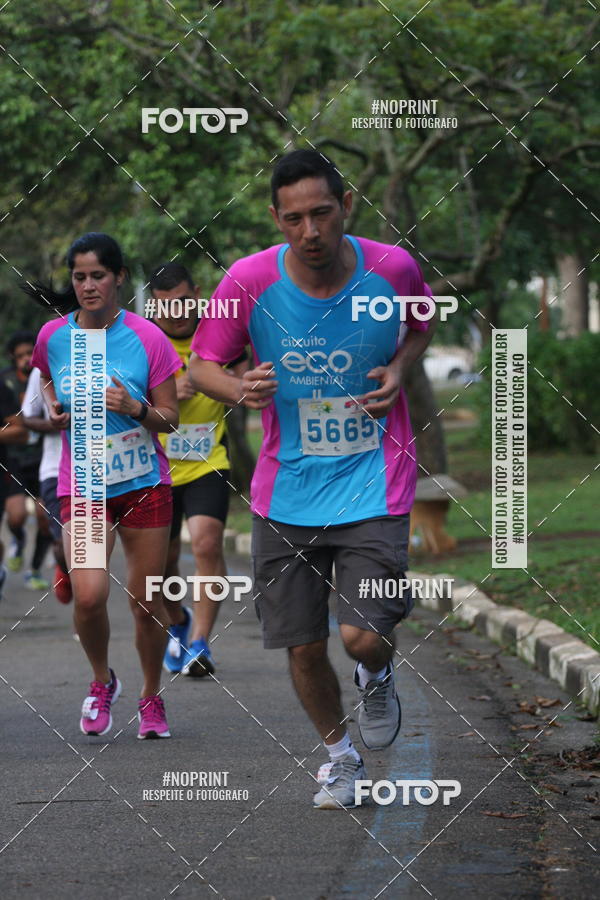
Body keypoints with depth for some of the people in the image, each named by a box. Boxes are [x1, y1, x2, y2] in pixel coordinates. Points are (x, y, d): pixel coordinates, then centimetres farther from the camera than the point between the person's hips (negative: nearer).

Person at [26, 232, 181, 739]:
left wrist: (134, 407, -21)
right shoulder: (53, 337, -2)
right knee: (89, 596, -17)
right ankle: (102, 682, 12)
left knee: (146, 601, 4)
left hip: (145, 483, -1)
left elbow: (170, 418, -2)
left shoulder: (147, 338, -8)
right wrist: (54, 412, 2)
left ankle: (151, 698, 28)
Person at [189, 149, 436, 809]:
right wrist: (239, 389, -21)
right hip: (285, 490, 1)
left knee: (364, 636, -14)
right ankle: (339, 755, 34)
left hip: (374, 482, -1)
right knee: (303, 647, 6)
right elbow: (201, 363, 1)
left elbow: (422, 326, 13)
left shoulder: (392, 268, -10)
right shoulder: (250, 280, -12)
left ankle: (377, 676, 25)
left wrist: (398, 369, -7)